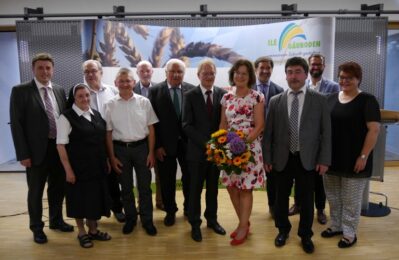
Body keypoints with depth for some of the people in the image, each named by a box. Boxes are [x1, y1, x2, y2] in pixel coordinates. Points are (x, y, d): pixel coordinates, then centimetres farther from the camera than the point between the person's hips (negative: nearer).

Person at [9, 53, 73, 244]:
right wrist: (23, 154, -14)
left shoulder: (60, 91, 7)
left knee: (58, 187, 17)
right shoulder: (20, 91, -6)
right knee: (35, 191, 10)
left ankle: (56, 220, 38)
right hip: (37, 150, -4)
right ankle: (37, 228, 29)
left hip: (59, 148, 4)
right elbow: (16, 124, -9)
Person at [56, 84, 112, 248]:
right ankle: (82, 232, 28)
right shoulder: (66, 117, -10)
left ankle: (93, 230, 33)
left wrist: (106, 160, 11)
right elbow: (61, 145, -12)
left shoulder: (96, 114, 7)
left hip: (97, 166, 5)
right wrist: (68, 169, -15)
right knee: (80, 198, 9)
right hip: (78, 167, -5)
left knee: (95, 197, 14)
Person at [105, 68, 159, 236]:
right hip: (120, 149, 1)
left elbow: (151, 129, -1)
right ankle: (130, 219, 33)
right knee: (126, 187, 15)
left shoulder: (144, 102, -4)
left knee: (144, 186, 8)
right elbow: (108, 132, 1)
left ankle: (147, 220, 25)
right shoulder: (110, 105, -2)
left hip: (141, 147, -1)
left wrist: (151, 152, -4)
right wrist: (112, 157, 0)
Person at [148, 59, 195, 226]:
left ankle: (189, 207, 38)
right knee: (167, 180, 12)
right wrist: (157, 145, -9)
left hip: (187, 142, 1)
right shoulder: (155, 91, -4)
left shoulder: (192, 90, -2)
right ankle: (170, 211, 34)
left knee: (189, 178, 15)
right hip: (165, 143, -1)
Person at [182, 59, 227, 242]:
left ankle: (212, 219, 34)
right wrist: (205, 143, -18)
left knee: (213, 187, 16)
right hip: (197, 150, -2)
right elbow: (187, 125, -10)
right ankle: (195, 224, 25)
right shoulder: (190, 96, -5)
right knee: (195, 189, 9)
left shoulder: (222, 93, 2)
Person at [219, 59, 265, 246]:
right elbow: (223, 124, 11)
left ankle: (243, 227, 20)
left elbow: (259, 126, -9)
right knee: (232, 187, 10)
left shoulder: (256, 97, -6)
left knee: (245, 188, 3)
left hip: (249, 147, -5)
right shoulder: (227, 97, 8)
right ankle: (244, 222, 30)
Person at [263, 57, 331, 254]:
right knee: (281, 197, 14)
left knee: (306, 199, 11)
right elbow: (268, 132, 2)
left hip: (307, 159, -1)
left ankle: (305, 235, 33)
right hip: (282, 159, 1)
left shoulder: (319, 100, -1)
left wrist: (324, 160, -4)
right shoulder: (275, 101, 1)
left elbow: (326, 132, 0)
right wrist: (267, 158, 0)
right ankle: (283, 230, 38)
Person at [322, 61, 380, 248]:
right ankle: (336, 226, 34)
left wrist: (363, 156, -17)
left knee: (351, 200, 8)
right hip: (331, 158, 5)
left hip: (354, 161, -5)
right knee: (333, 197, 16)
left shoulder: (367, 100, -7)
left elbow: (374, 129, -13)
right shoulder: (332, 99, 8)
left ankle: (349, 233, 24)